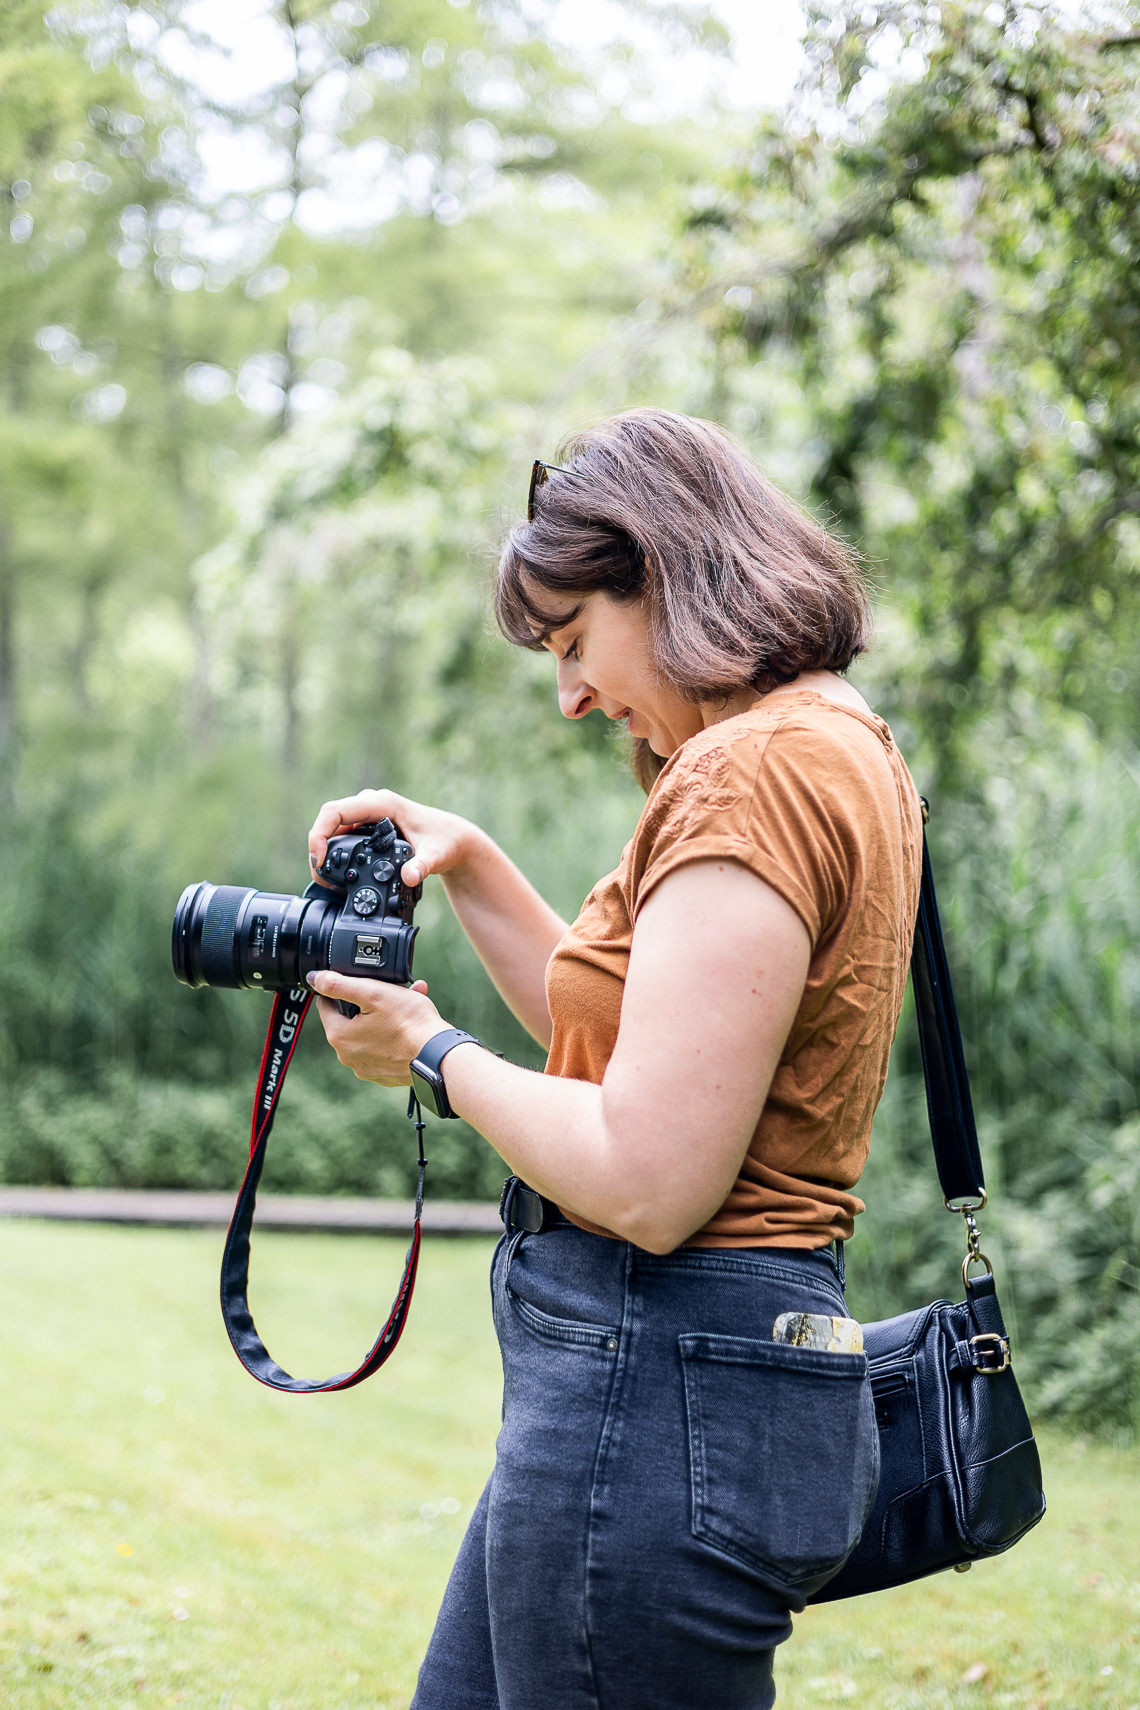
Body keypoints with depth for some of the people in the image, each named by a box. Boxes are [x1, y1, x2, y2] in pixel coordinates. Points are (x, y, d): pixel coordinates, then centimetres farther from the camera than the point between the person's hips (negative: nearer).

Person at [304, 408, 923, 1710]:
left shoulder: (755, 772, -19)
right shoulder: (836, 748, 14)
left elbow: (645, 1184, -24)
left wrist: (433, 1054, -8)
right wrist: (467, 863, 16)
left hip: (664, 1396, -11)